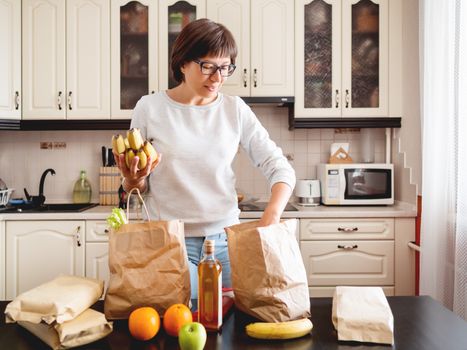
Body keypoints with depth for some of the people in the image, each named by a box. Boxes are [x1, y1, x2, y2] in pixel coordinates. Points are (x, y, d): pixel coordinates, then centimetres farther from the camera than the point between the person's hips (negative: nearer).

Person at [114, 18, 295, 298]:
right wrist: (133, 180, -18)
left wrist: (271, 217, -20)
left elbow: (280, 168, -2)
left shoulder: (235, 109, 0)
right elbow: (139, 187, 7)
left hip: (227, 238, 2)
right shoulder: (150, 108, -3)